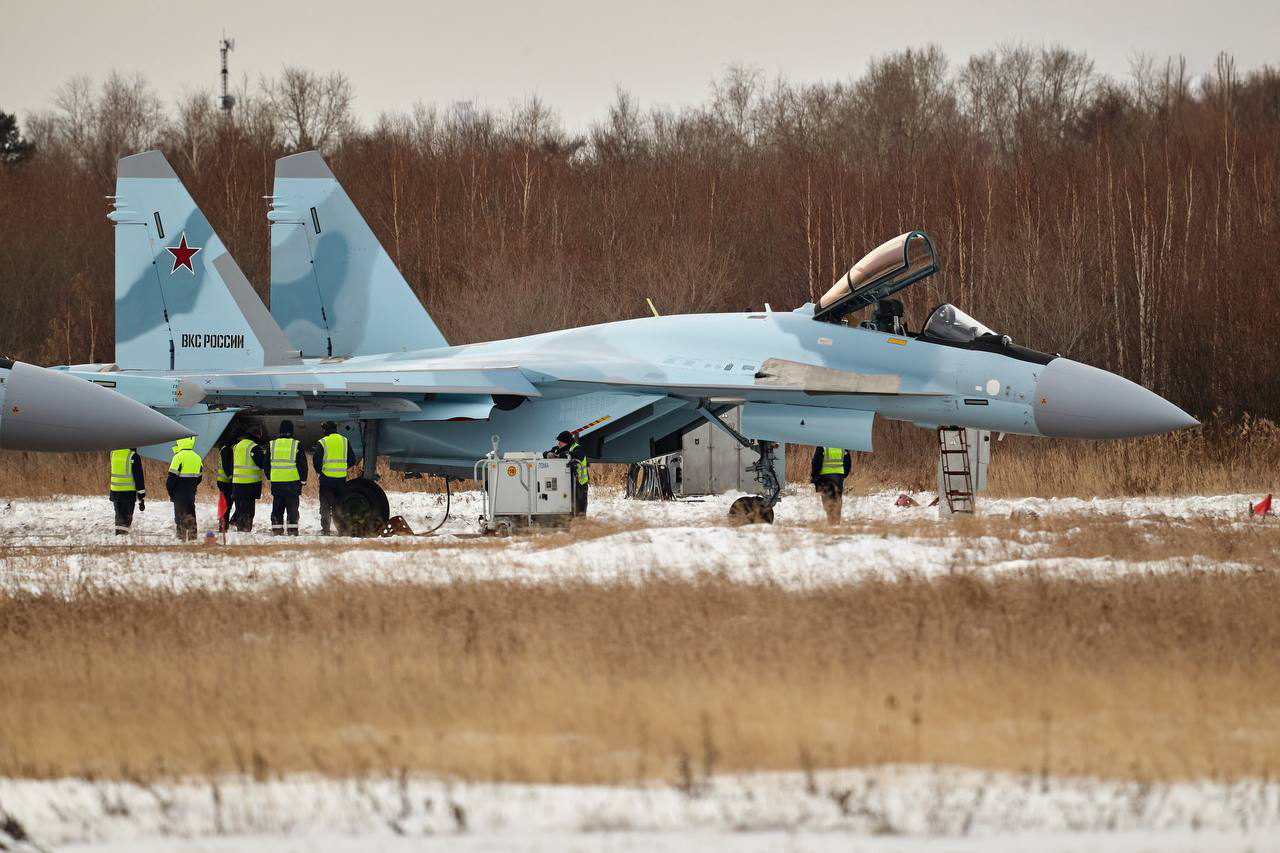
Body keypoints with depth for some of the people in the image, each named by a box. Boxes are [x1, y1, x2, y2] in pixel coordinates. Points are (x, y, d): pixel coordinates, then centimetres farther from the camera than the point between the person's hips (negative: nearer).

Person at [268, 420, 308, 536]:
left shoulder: (272, 444, 5)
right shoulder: (296, 444, -4)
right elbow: (302, 463, -2)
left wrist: (269, 477, 20)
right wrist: (303, 480, 6)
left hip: (276, 482, 2)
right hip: (293, 481, -2)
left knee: (277, 508, 8)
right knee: (292, 508, 2)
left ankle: (277, 530, 6)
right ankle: (292, 530, -2)